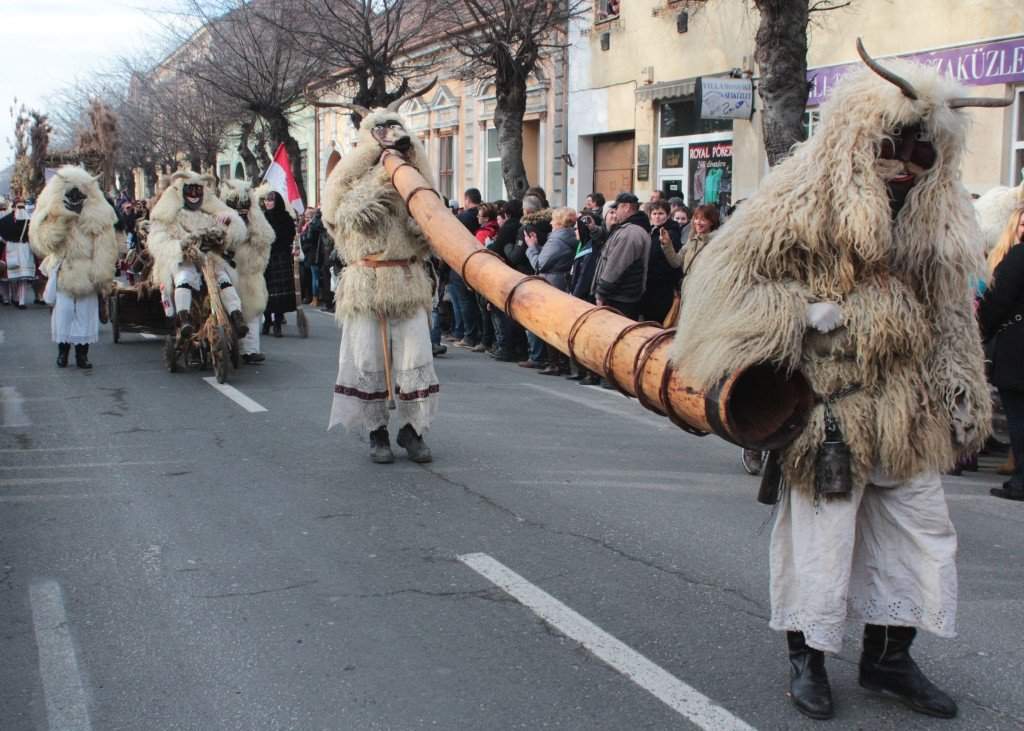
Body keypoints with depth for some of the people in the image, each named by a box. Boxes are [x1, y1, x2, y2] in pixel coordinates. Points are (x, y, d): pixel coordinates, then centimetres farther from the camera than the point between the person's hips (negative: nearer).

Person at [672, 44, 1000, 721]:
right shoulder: (800, 203, -11)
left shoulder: (940, 219, 9)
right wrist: (807, 314, -19)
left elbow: (952, 316, 17)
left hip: (910, 412, 6)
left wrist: (965, 395, 15)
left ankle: (888, 655, 28)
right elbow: (728, 278, -12)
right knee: (821, 532, 2)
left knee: (922, 530, 11)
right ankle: (806, 658, 20)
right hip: (827, 405, -6)